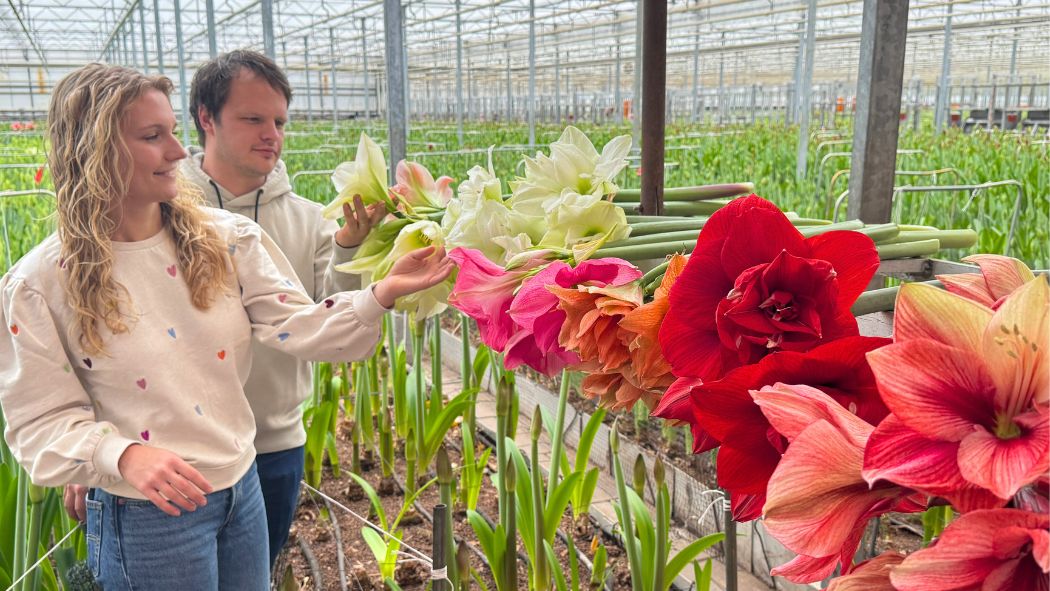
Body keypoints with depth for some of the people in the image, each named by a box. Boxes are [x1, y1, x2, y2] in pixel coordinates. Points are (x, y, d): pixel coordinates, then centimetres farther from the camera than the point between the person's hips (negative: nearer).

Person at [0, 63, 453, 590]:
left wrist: (383, 293, -26)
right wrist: (125, 456, -27)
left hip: (242, 487, 4)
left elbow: (296, 325, -11)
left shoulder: (224, 238, -4)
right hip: (144, 515, -3)